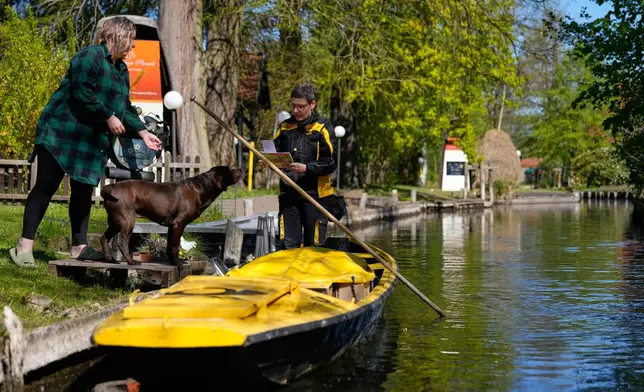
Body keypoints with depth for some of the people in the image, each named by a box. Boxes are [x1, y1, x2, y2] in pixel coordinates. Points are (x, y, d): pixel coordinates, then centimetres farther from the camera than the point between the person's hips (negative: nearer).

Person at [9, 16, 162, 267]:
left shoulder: (121, 70, 15)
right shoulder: (90, 56, -14)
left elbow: (124, 107, 18)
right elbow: (82, 94, -24)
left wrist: (142, 132, 7)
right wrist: (108, 118, -19)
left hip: (93, 141, 9)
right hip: (62, 133, -9)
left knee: (84, 191, 8)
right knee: (46, 187, -7)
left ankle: (79, 246, 15)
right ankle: (24, 245, -4)